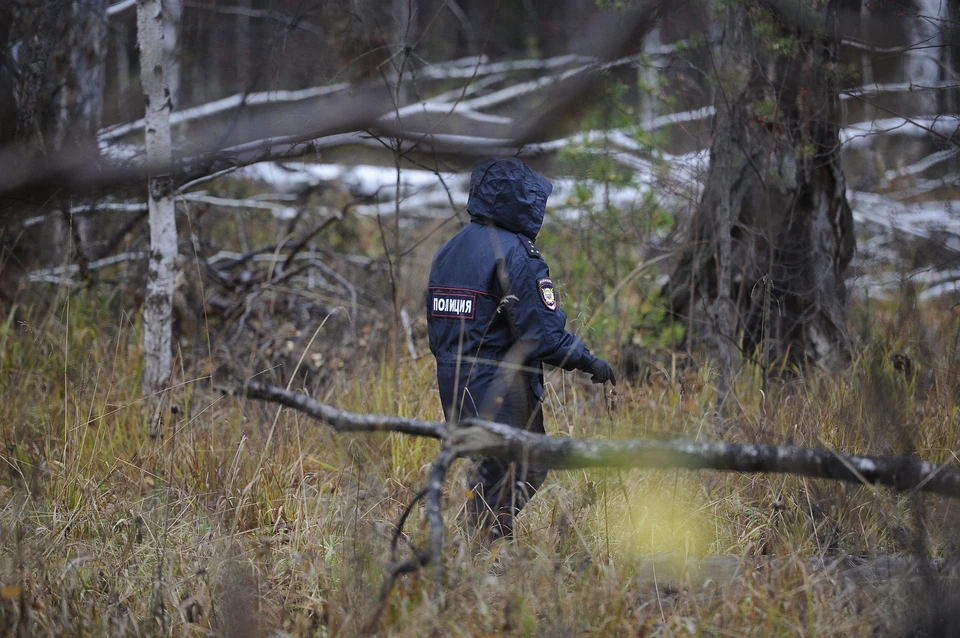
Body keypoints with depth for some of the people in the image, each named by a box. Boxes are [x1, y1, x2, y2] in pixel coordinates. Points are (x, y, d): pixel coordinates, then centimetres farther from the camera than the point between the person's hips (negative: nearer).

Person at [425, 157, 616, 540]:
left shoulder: (447, 252, 14)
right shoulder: (514, 254, -14)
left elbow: (436, 333, 18)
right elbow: (543, 334, -18)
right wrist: (590, 363, -6)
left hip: (454, 388, 9)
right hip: (501, 393, -8)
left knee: (484, 479, 16)